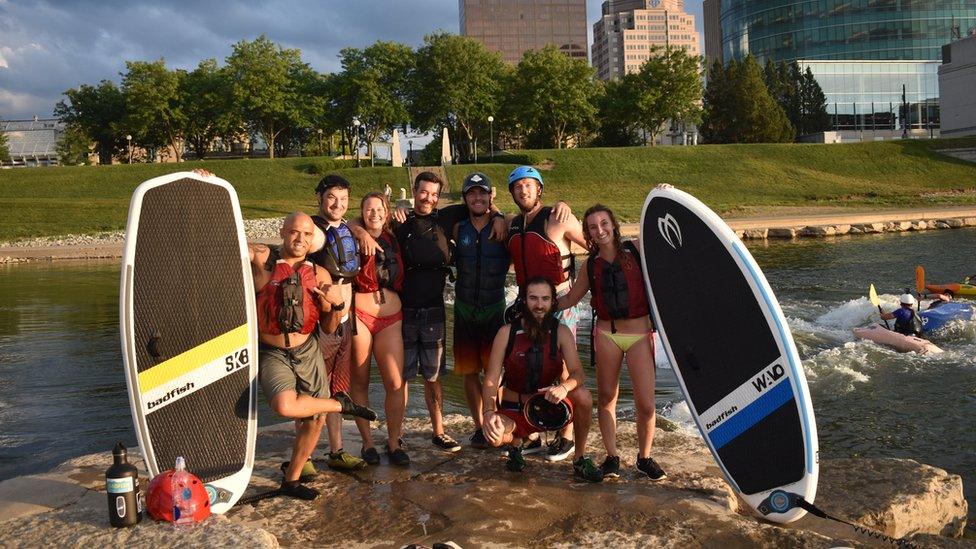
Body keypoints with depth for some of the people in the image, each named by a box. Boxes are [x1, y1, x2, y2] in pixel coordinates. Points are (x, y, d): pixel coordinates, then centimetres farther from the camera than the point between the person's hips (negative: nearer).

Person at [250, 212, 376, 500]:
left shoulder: (320, 275, 2)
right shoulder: (261, 258, -9)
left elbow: (328, 328, 6)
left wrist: (337, 304, -13)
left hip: (307, 352, 4)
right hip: (271, 354, -4)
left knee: (315, 419, 7)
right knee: (285, 405, -31)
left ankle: (292, 479, 29)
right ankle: (342, 405, -4)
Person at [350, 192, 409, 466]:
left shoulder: (393, 241, 13)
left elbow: (399, 281, 20)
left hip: (391, 317, 3)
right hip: (359, 316, -3)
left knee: (396, 383, -4)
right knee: (360, 382, 6)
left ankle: (393, 442, 11)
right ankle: (368, 443, 18)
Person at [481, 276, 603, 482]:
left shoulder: (561, 333, -8)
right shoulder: (507, 333, -11)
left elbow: (577, 373, -19)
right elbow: (491, 380, -12)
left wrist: (564, 386, -42)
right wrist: (489, 412, -30)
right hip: (514, 410, 0)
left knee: (584, 396, -28)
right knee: (495, 436, -32)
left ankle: (580, 460, -5)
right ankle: (516, 443, 10)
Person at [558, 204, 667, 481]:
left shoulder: (635, 250, 0)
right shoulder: (591, 266, 5)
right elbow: (570, 298, 15)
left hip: (640, 333, -2)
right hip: (607, 334, 2)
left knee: (646, 404, -4)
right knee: (606, 397, 6)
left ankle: (645, 458, 17)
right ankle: (612, 457, 21)